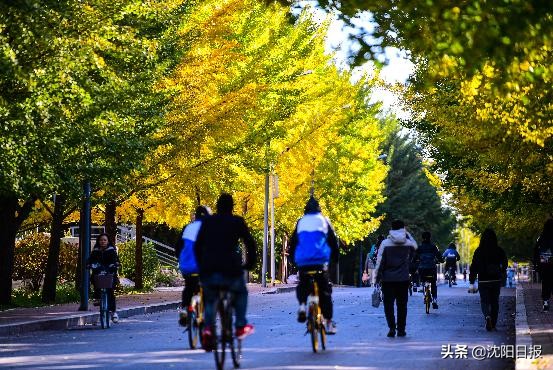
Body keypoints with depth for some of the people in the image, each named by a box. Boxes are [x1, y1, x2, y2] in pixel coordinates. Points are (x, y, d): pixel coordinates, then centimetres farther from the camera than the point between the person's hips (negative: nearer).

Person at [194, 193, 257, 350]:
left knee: (210, 300, 21)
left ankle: (208, 328, -1)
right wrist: (250, 263, 14)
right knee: (241, 293, 25)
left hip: (207, 271, 2)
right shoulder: (237, 221, 5)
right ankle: (241, 326, 17)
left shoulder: (207, 222, 12)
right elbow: (250, 243, 2)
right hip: (230, 270, -2)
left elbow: (197, 246, 13)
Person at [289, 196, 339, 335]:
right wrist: (335, 257, 22)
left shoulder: (301, 222, 14)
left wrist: (293, 257, 26)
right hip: (320, 261, -2)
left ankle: (302, 305, -7)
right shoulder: (323, 220, 10)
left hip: (302, 262, 2)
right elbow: (333, 241, 10)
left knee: (302, 286, 23)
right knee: (325, 290, 7)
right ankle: (328, 322, 2)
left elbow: (293, 242, 15)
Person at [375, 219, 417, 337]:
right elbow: (415, 246, 23)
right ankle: (401, 329, 12)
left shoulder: (385, 243, -7)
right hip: (403, 279, 2)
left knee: (388, 304, 3)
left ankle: (392, 328, -8)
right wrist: (407, 234, 21)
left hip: (388, 279, -2)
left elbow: (380, 261, -6)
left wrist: (378, 277, 1)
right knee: (402, 304, 10)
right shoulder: (408, 243, -2)